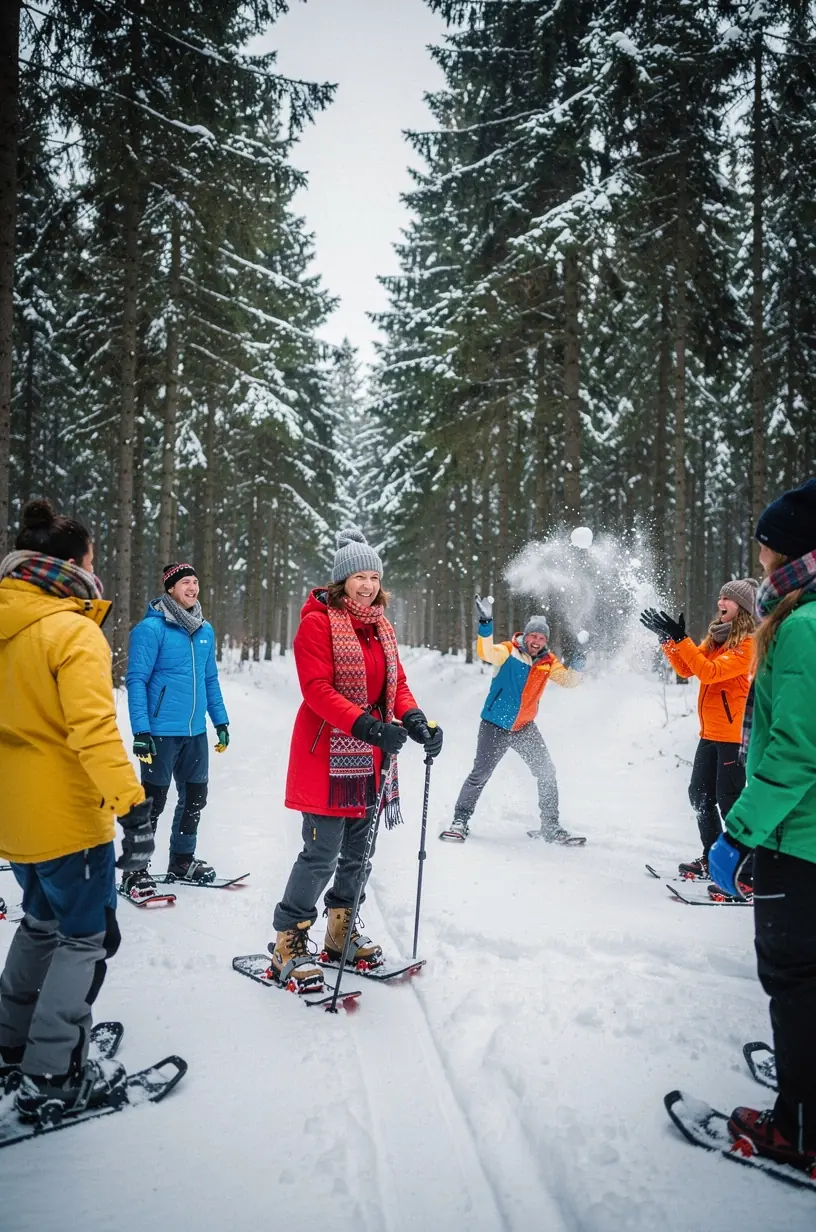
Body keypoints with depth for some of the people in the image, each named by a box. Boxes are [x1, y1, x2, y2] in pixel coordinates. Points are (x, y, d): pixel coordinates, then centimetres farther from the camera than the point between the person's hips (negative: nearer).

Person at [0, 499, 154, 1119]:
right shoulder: (73, 631, -19)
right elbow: (94, 729, -28)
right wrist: (132, 806, -29)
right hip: (66, 817, -8)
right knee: (88, 936, 7)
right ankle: (52, 1074, 13)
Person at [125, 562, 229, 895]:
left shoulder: (205, 630, 9)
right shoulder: (151, 628, -11)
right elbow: (136, 680, -13)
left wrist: (221, 720, 15)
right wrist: (141, 731, -19)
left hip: (196, 731, 7)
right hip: (162, 731, -7)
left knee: (195, 798, 15)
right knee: (153, 802, 0)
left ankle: (182, 861, 31)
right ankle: (135, 871, 14)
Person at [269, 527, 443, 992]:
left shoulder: (382, 627, 13)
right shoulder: (318, 623, -9)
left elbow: (397, 684, 12)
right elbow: (318, 690, -18)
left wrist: (415, 720, -8)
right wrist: (367, 725, -29)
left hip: (369, 758, 7)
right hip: (328, 754, -7)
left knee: (359, 850, 15)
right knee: (322, 853, -7)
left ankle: (342, 929, 33)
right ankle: (290, 944, 9)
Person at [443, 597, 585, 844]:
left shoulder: (548, 662, 1)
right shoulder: (508, 651, -12)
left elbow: (569, 681, -4)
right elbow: (486, 652, -30)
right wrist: (486, 625, -45)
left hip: (525, 727, 4)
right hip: (495, 725, -4)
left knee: (547, 773, 2)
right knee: (480, 774, -5)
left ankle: (550, 826, 16)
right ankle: (461, 820, 11)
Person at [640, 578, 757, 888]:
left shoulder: (748, 644, -14)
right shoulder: (716, 637, 11)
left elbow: (709, 672, -25)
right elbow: (685, 669, 8)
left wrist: (680, 638, -27)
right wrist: (668, 639, -5)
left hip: (734, 736, -9)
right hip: (711, 734, 9)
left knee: (728, 801, -6)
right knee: (700, 795, 16)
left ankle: (748, 873, 3)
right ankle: (712, 859, 30)